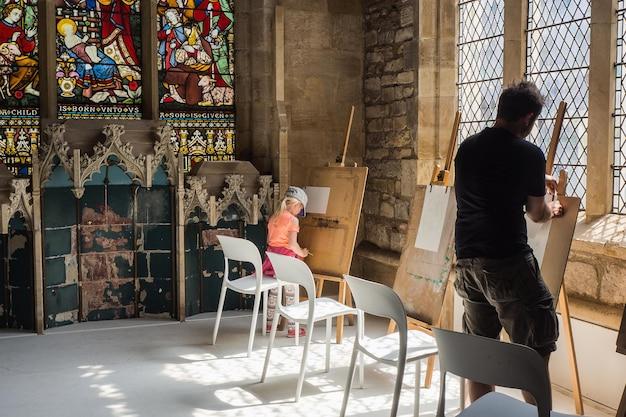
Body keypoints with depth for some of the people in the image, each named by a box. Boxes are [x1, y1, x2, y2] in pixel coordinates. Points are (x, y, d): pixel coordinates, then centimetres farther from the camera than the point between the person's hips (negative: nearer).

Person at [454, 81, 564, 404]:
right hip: (507, 261, -7)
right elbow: (537, 214, 6)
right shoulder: (529, 154, -7)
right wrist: (553, 209, 27)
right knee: (537, 343, 5)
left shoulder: (467, 147, 11)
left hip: (466, 259, 7)